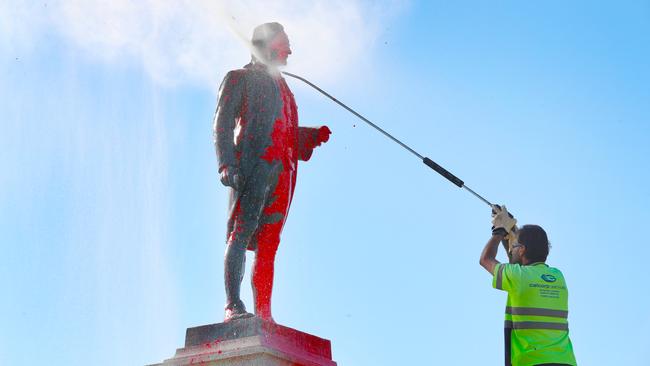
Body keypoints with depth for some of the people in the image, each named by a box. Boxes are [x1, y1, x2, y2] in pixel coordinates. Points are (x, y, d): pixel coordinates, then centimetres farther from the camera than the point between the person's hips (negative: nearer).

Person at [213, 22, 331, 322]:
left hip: (282, 170, 6)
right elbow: (223, 122, 0)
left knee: (268, 245, 0)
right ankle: (233, 305, -23)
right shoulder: (241, 78, 11)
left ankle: (264, 315, -3)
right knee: (242, 231, -16)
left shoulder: (282, 87, 32)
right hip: (253, 165, -6)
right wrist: (227, 163, -14)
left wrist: (316, 135, 14)